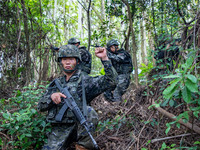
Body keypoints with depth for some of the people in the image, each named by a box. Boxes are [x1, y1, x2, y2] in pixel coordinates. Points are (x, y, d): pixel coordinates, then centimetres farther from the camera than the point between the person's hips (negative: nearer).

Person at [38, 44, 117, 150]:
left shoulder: (85, 81, 1)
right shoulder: (56, 83, 15)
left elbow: (111, 81, -10)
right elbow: (40, 106, 10)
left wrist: (104, 58, -18)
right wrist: (51, 96, -11)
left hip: (79, 127, -2)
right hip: (59, 131, 3)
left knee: (89, 112, -33)